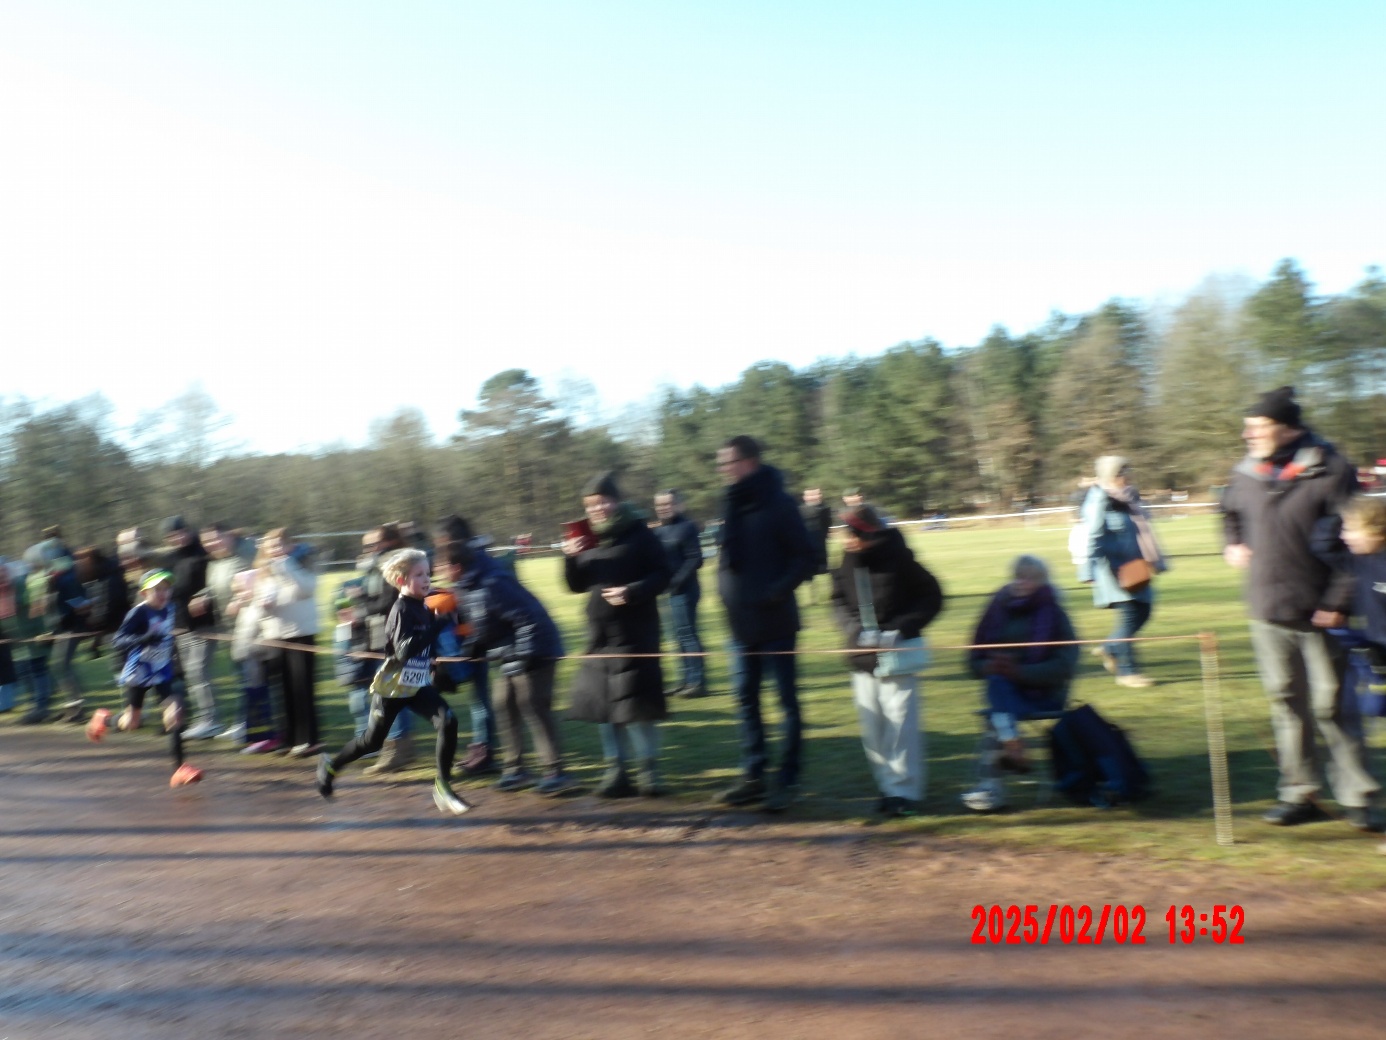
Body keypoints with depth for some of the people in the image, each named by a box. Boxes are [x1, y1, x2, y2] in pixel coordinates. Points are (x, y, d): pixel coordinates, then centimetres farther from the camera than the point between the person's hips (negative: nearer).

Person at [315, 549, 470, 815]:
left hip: (417, 685, 6)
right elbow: (405, 650, -33)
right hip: (392, 687, -6)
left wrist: (448, 621, -2)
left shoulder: (424, 608, 2)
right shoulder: (402, 610, -20)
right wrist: (438, 625, -35)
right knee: (372, 741, 8)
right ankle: (331, 765, 37)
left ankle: (442, 786, -5)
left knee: (448, 722, -14)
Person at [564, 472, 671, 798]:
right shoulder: (589, 540, 10)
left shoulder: (639, 534, -5)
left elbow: (661, 575, -8)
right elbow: (577, 585, 12)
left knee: (635, 708, -5)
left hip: (635, 634, -6)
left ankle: (648, 772, 8)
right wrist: (571, 559, -6)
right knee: (602, 706, 8)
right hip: (600, 634, 6)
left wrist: (633, 591, -23)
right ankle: (616, 772, 18)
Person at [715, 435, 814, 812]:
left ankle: (788, 780, 11)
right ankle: (753, 776, 20)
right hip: (740, 621, 7)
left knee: (787, 699, 4)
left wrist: (779, 589, -20)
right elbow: (728, 555, 7)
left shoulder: (778, 505, -11)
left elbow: (804, 557, -12)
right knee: (746, 699, 11)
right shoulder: (732, 504, 8)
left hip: (775, 621, -7)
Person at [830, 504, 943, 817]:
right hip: (862, 657, 5)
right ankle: (889, 787, 20)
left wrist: (902, 629, -15)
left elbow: (932, 597, -5)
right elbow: (839, 603, 8)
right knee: (872, 727, 9)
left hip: (897, 656, -5)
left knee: (900, 724, -4)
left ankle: (905, 791, 5)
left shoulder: (899, 559, -12)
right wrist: (857, 630, -11)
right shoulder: (847, 563, 0)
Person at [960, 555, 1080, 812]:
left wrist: (1020, 671, -22)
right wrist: (990, 667, -16)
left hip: (1043, 694, -3)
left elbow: (1063, 666, -10)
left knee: (994, 720, -28)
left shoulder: (1054, 615, -2)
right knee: (997, 683, -30)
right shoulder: (998, 610, 7)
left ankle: (991, 782, -28)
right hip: (1004, 693, 3)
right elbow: (974, 661, 8)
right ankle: (1013, 747, -37)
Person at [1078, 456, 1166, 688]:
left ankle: (1110, 649, 27)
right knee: (1128, 615, -7)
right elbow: (1092, 538, -16)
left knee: (1142, 612, 9)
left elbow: (1144, 533, 22)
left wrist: (1156, 561, 24)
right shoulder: (1100, 502, -13)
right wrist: (1092, 572, -21)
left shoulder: (1130, 498, 13)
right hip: (1116, 572, -9)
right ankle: (1127, 671, 3)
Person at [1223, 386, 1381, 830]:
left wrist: (1338, 602, -15)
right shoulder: (1246, 474, 5)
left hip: (1318, 615, -5)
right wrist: (1233, 543, 9)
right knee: (1286, 705, 11)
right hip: (1267, 613, 5)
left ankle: (1358, 797, 15)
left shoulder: (1330, 473, -12)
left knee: (1331, 706, 1)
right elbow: (1230, 513, 28)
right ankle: (1299, 794, 21)